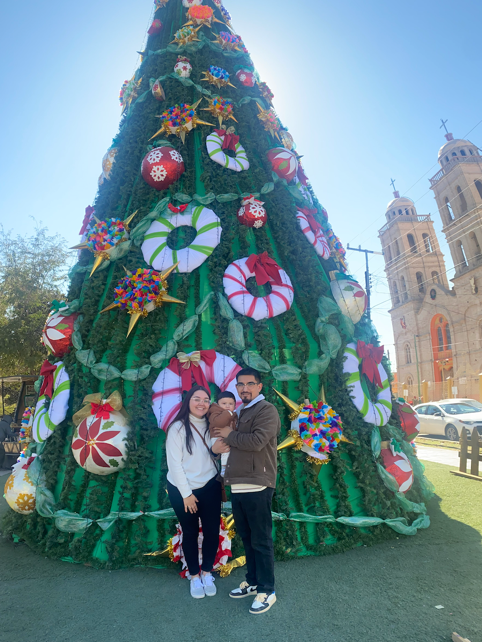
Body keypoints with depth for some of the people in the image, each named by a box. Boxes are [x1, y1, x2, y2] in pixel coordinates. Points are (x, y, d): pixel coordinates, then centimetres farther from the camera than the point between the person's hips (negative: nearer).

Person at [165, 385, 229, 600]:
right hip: (182, 489, -3)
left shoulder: (211, 427, 1)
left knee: (212, 531, 7)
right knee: (190, 533, 12)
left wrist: (215, 451, -15)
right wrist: (186, 494, -9)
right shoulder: (178, 427, -13)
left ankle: (207, 572, 31)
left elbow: (213, 458, 9)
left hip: (209, 487, 4)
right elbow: (174, 463, -12)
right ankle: (194, 576, 33)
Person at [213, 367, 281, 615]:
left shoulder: (266, 410, -10)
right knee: (246, 537, 19)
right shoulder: (239, 413, 16)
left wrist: (229, 435, -12)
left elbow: (257, 441, -24)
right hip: (238, 485, 8)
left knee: (261, 540, 3)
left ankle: (267, 590, 19)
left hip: (256, 486, -8)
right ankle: (252, 581, 35)